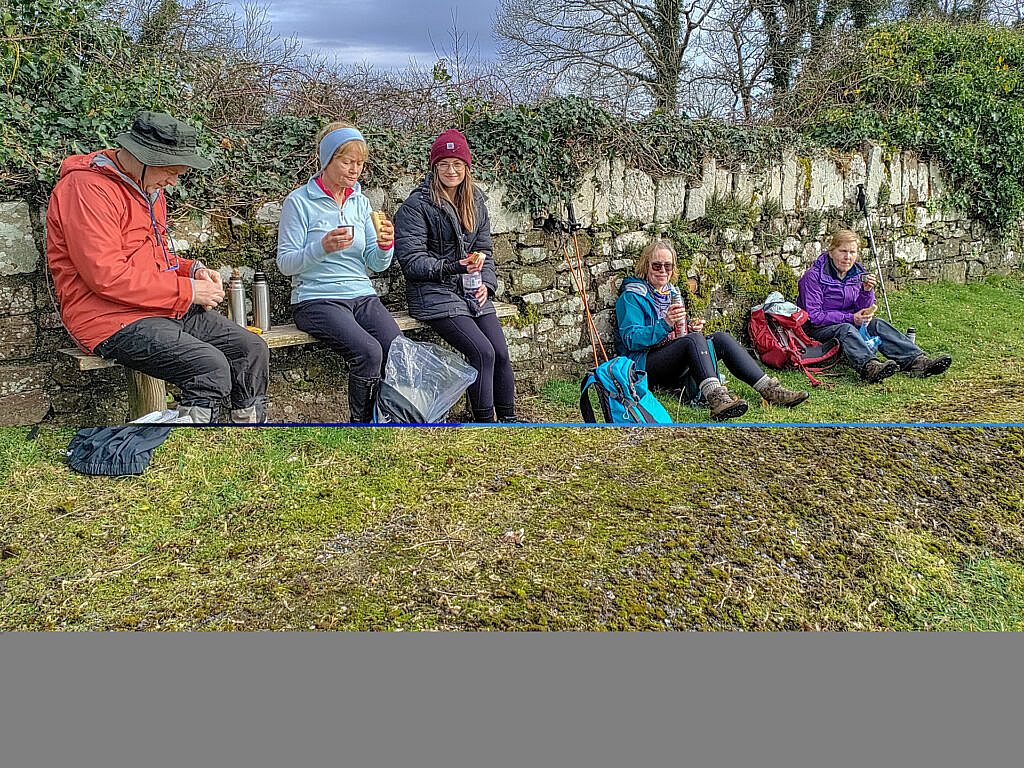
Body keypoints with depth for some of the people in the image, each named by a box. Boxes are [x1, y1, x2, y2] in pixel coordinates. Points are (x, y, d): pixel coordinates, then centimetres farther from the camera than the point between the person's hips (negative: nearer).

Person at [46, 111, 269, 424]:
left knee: (252, 349, 0)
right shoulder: (87, 187, -14)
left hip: (167, 308, 9)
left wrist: (193, 270, 6)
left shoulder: (148, 187, 17)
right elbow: (106, 276, -22)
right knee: (211, 367, -28)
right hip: (112, 318, -9)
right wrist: (187, 290, -17)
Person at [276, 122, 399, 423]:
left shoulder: (361, 202, 14)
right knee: (368, 352, -31)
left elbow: (376, 264, 13)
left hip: (363, 296, 5)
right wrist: (322, 247, -22)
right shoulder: (299, 201, -2)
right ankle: (361, 424, -12)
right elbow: (285, 263, -5)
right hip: (317, 299, -5)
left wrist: (385, 246, -10)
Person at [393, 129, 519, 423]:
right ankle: (484, 421, -6)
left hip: (472, 291, 6)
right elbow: (411, 259, -12)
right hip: (435, 292, -6)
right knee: (483, 352, -20)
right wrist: (452, 268, -22)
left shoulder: (475, 202, 12)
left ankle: (508, 417, 12)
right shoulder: (417, 205, -8)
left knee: (501, 353, -6)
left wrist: (486, 283, -1)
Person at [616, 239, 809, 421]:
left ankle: (769, 389, -22)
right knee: (693, 339, -31)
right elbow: (631, 339, -15)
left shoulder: (673, 293, 20)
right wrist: (665, 324, -28)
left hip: (675, 367, 7)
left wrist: (691, 329, 0)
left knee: (721, 338, -13)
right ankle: (716, 398, -53)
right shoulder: (632, 296, -4)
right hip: (644, 364, -7)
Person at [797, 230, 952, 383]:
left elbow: (864, 310, 7)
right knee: (845, 329, -35)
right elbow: (814, 316, -18)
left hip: (848, 324, 6)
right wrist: (851, 318, -23)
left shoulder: (858, 273, 6)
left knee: (877, 324, -19)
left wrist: (867, 291, -13)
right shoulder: (814, 276, -13)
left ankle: (917, 360, -35)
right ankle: (869, 367, -62)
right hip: (818, 330, -6)